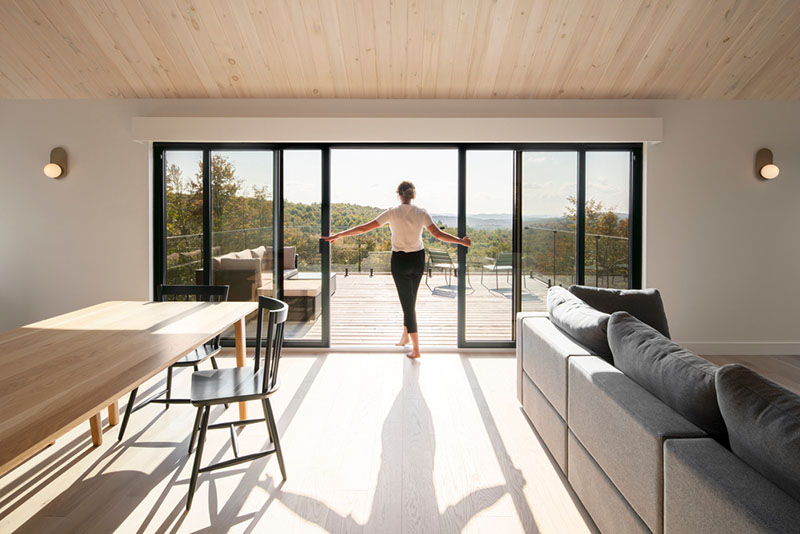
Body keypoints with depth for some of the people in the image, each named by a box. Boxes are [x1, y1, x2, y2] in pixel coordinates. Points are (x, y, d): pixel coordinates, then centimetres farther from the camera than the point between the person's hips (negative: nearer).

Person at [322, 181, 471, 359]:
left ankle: (416, 349, 3)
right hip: (418, 260, 3)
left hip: (400, 260, -3)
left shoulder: (392, 213, -11)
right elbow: (438, 234, -9)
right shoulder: (422, 213, -5)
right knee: (410, 299, 23)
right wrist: (461, 241, 3)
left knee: (408, 303, 2)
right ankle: (405, 335, 37)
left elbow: (364, 228, -11)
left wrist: (338, 235, -4)